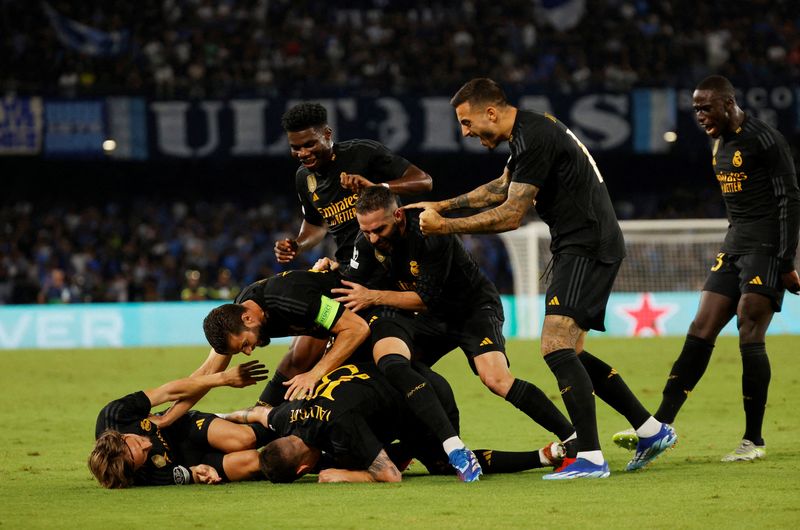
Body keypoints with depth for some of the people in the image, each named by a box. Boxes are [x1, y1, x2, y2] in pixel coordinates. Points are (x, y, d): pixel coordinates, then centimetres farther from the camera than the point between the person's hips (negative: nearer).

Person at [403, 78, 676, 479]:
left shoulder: (534, 139, -18)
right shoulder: (530, 130, 15)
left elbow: (510, 216, -19)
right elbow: (501, 187, 32)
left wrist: (445, 226, -13)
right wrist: (443, 205, 28)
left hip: (587, 248, -11)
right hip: (585, 248, 11)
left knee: (556, 348, -17)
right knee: (568, 354, 13)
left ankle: (591, 457, -20)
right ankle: (651, 430, 17)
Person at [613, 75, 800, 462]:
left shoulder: (765, 140, -12)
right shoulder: (720, 145, 14)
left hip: (767, 248, -8)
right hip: (734, 246, 8)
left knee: (749, 336, -13)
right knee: (700, 332, -1)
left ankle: (754, 440, -5)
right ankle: (658, 427, -6)